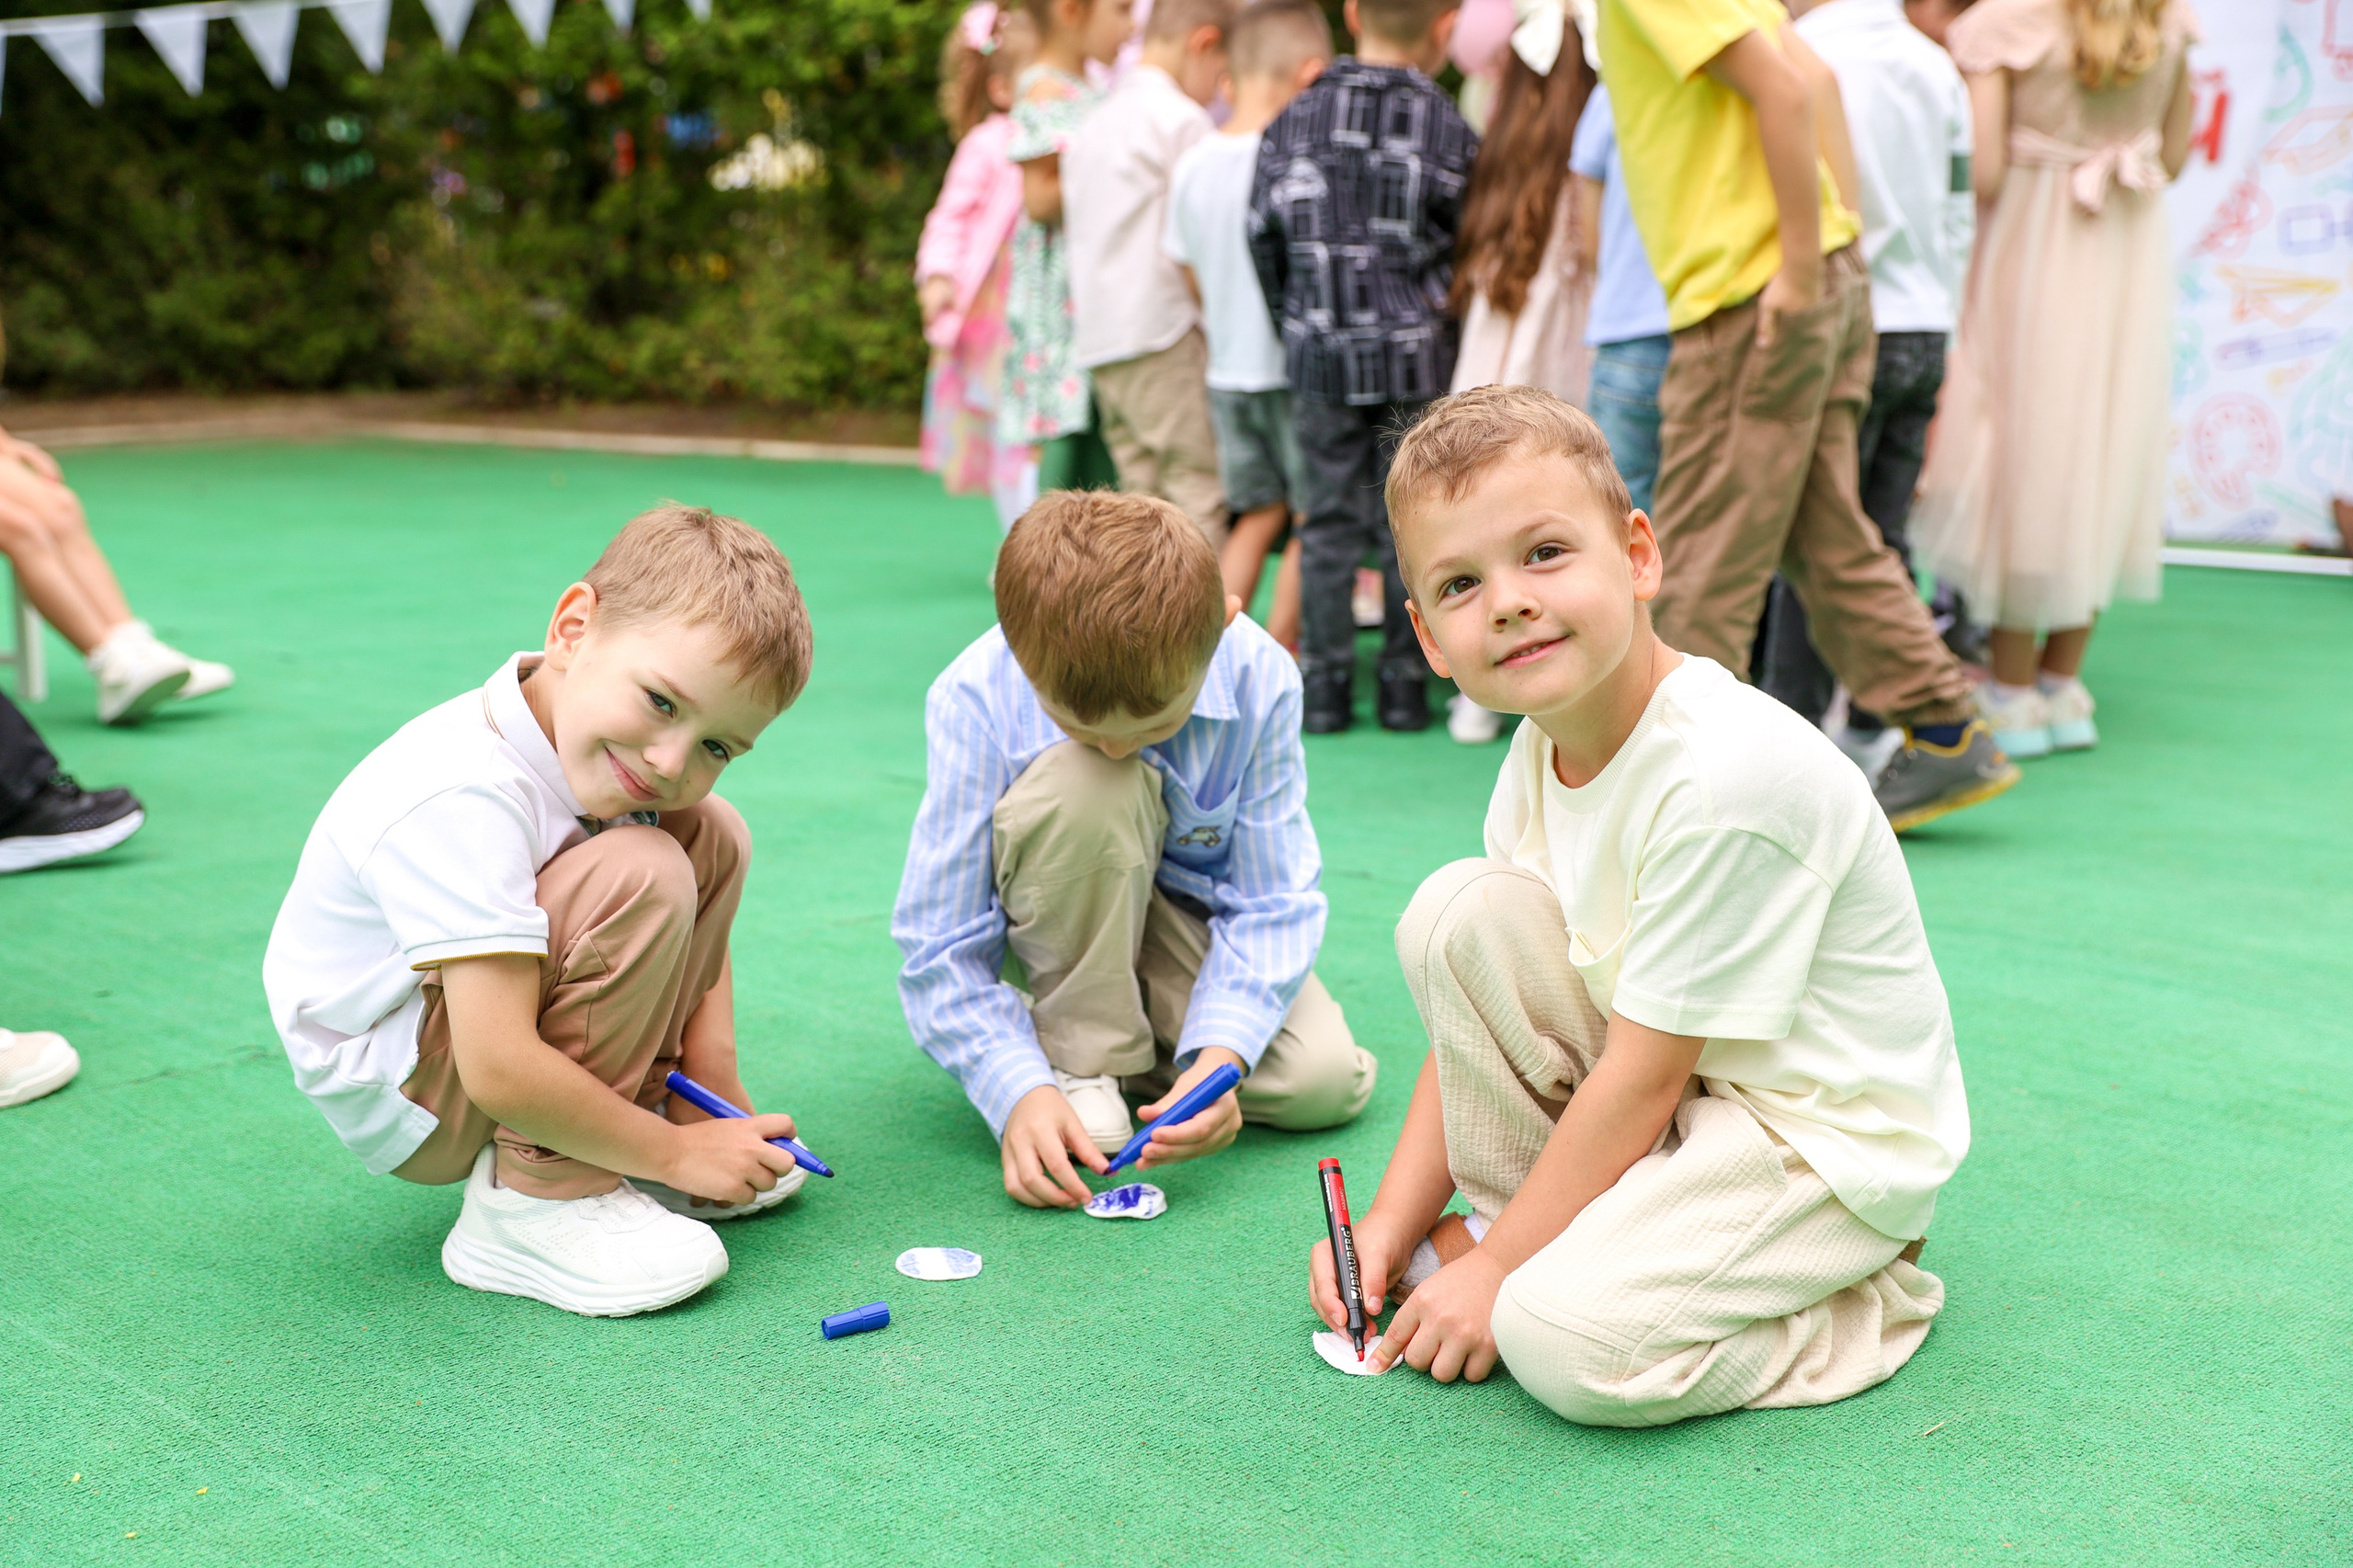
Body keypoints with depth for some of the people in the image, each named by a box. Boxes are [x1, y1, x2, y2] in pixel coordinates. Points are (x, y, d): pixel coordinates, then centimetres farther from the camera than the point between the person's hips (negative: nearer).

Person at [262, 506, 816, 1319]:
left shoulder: (596, 752, -8)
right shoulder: (461, 799, -34)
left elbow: (696, 920, 7)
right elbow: (499, 1074, -36)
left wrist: (717, 1087, -5)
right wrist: (675, 1153, -23)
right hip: (396, 1095, -9)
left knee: (713, 836, 4)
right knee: (643, 875, -30)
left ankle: (630, 1111, 8)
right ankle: (533, 1201, -17)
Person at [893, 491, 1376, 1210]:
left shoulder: (1259, 678, -25)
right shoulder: (974, 699, -30)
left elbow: (1273, 905, -19)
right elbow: (942, 948, -25)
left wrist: (1219, 1054, -35)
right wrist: (1019, 1089, -39)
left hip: (1190, 911, 2)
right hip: (1054, 919, -2)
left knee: (1324, 1080, -22)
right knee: (1084, 786, -36)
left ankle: (1154, 1036, 9)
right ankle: (1082, 1056, -16)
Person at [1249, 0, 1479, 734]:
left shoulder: (1293, 121, 1)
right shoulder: (1448, 130, -6)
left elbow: (1264, 242, 5)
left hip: (1320, 353, 2)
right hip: (1416, 353, -2)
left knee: (1329, 521, 7)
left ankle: (1324, 687, 7)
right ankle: (1405, 685, 10)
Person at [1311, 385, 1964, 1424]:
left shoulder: (1727, 775, -30)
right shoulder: (1538, 757, -4)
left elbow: (1639, 1079, -24)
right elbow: (1478, 1002, 4)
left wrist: (1495, 1269, -16)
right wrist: (1390, 1223, -2)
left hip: (1830, 1141, -7)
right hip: (1677, 1090, 8)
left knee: (1565, 1342, -26)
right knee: (1458, 911, -10)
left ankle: (1860, 1307, 0)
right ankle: (1533, 1224, 3)